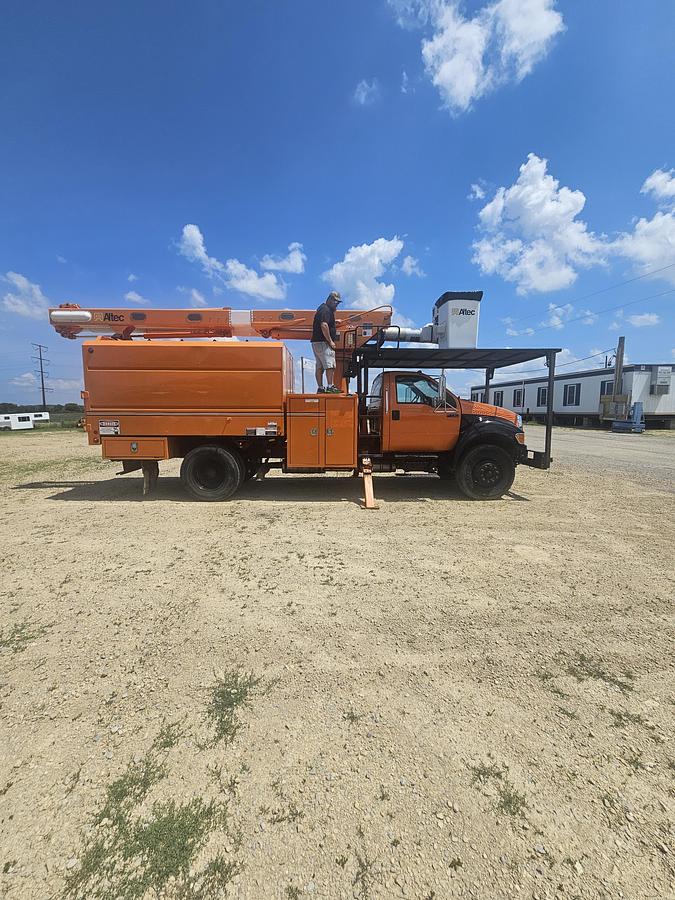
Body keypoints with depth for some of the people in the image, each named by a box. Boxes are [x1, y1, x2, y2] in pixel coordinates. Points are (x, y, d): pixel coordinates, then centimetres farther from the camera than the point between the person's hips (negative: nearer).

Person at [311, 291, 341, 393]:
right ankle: (330, 386, -13)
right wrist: (330, 341, -19)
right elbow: (324, 325, -23)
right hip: (323, 342, -10)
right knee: (330, 365, -11)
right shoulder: (326, 310, -10)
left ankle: (320, 388, 11)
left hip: (316, 342, 10)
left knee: (319, 367, 8)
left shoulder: (322, 308, 23)